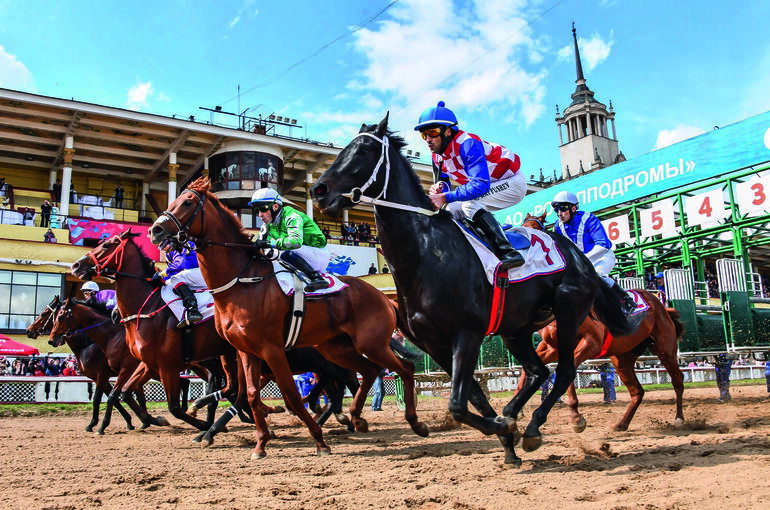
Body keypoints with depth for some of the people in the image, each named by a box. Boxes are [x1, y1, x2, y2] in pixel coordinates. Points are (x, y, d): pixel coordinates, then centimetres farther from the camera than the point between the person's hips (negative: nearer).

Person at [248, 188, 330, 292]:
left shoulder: (291, 216, -19)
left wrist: (269, 243, -35)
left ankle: (317, 278, -31)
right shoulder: (268, 226, 8)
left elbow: (296, 241, -36)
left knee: (286, 253, -31)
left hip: (318, 254, -9)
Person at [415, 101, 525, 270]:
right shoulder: (437, 156, -4)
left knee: (470, 204, -30)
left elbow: (481, 185, -42)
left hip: (512, 182, -9)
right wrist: (440, 186, -21)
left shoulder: (467, 143, -32)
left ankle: (508, 252, -32)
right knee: (451, 210, 0)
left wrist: (445, 197, -46)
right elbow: (443, 182, 4)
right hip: (485, 185, 9)